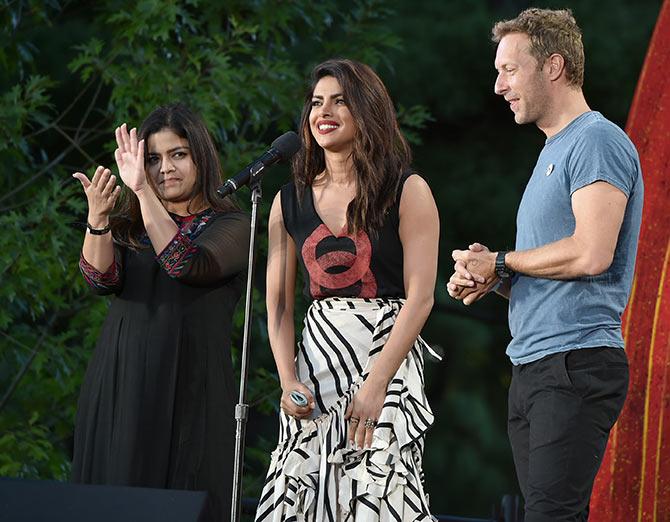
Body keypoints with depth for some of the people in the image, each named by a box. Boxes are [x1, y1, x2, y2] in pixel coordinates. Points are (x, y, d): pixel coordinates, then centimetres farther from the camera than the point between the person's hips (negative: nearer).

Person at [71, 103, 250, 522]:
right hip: (121, 381, 3)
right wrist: (97, 219, -23)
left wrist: (144, 192, -22)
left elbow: (186, 265, -17)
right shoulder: (131, 224, 13)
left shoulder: (230, 225, 2)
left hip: (190, 383, -3)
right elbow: (102, 278, -6)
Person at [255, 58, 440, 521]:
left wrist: (375, 384, -16)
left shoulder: (407, 191, -1)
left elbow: (420, 297, -8)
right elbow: (279, 306, 10)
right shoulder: (290, 202, 12)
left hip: (388, 358, -4)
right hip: (315, 364, 4)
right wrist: (289, 382, -6)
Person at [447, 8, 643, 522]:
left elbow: (590, 254, -21)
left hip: (577, 365, -10)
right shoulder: (552, 152, 24)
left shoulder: (598, 142, -8)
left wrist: (499, 263, -7)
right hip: (532, 365, 10)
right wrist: (486, 277, 5)